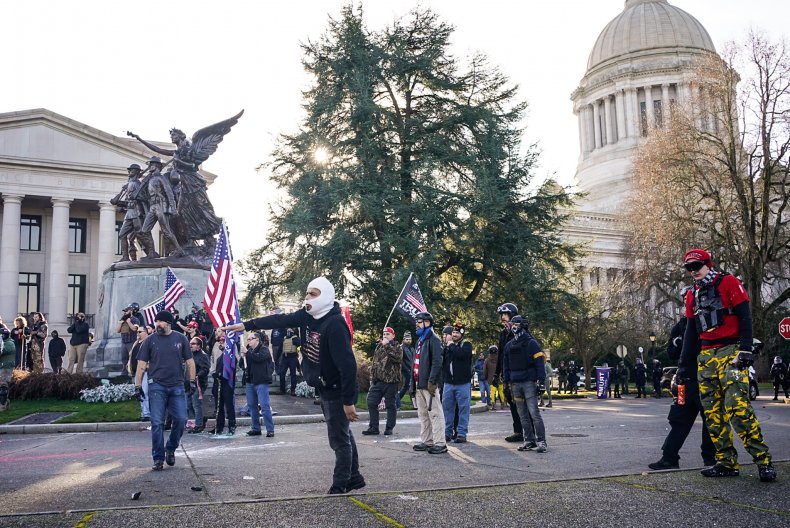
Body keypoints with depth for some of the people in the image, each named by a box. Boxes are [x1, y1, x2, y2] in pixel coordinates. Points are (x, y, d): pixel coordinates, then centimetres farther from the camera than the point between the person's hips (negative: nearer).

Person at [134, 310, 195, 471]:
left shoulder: (180, 339, 6)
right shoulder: (150, 340, 4)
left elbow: (189, 361, 10)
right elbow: (141, 364, 4)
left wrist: (191, 381, 6)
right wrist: (138, 386, -1)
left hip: (177, 386, 1)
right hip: (157, 386, -1)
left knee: (181, 420, -3)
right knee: (157, 423, -2)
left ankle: (171, 449, 20)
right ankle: (158, 458, 6)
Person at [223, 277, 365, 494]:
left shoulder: (335, 324, -26)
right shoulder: (307, 316, 0)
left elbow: (347, 364, -28)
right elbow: (280, 320, 9)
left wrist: (348, 401, -28)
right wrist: (246, 325, 7)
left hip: (338, 391, -9)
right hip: (325, 389, 9)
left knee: (339, 439, -1)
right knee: (342, 434, 19)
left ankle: (340, 485, 11)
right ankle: (354, 478, 32)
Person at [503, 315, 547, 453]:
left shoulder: (531, 343, -3)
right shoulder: (509, 345, 14)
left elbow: (539, 363, -8)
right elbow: (506, 366, 18)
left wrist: (541, 382, -14)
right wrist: (506, 383, 14)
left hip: (529, 383, -6)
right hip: (515, 384, 6)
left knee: (534, 413, -11)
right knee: (523, 415, 8)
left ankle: (541, 441, -7)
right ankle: (529, 441, 14)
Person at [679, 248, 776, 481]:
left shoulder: (728, 283, -1)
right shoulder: (692, 295, 16)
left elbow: (745, 318, -6)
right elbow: (691, 330, 21)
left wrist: (746, 349, -15)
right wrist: (684, 362, 18)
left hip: (730, 352, -6)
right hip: (706, 356, 6)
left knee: (738, 408, -17)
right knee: (713, 413, 2)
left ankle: (763, 460, -9)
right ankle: (726, 462, 7)